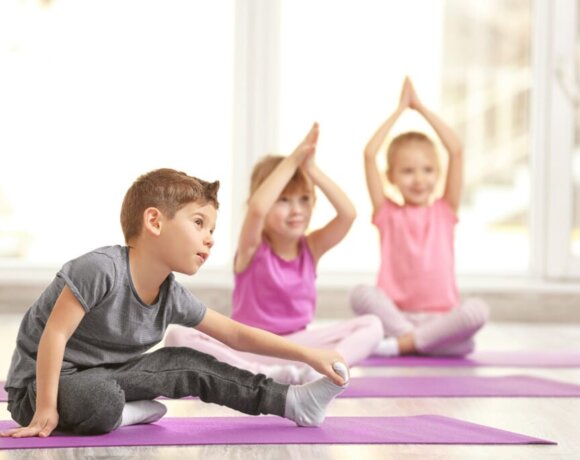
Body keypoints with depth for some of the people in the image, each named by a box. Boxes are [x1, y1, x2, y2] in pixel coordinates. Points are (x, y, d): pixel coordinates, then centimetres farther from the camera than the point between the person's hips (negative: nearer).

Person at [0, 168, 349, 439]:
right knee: (101, 401, -40)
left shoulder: (172, 296, -2)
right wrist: (46, 412, -28)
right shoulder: (102, 268, -26)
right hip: (37, 385, -8)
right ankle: (127, 412, -7)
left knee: (190, 364, 5)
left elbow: (236, 334, 6)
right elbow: (55, 334, -26)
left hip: (104, 375, 8)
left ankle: (292, 402, 12)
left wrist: (308, 354, 2)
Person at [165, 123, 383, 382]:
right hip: (247, 349, -3)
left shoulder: (311, 247, 1)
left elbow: (348, 214, -17)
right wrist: (292, 162, -28)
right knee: (178, 337, -30)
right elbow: (256, 209, -32)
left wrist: (313, 170, -20)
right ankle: (265, 375, -39)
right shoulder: (253, 249, -9)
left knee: (372, 327, -15)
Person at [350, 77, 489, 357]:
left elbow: (456, 151, 3)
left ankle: (402, 343, -25)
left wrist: (420, 107, 9)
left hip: (441, 319, 1)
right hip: (395, 315, -1)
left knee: (478, 310, -32)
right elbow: (370, 154, 1)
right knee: (361, 294, -31)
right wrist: (400, 109, 10)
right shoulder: (387, 214, 10)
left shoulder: (445, 211, 12)